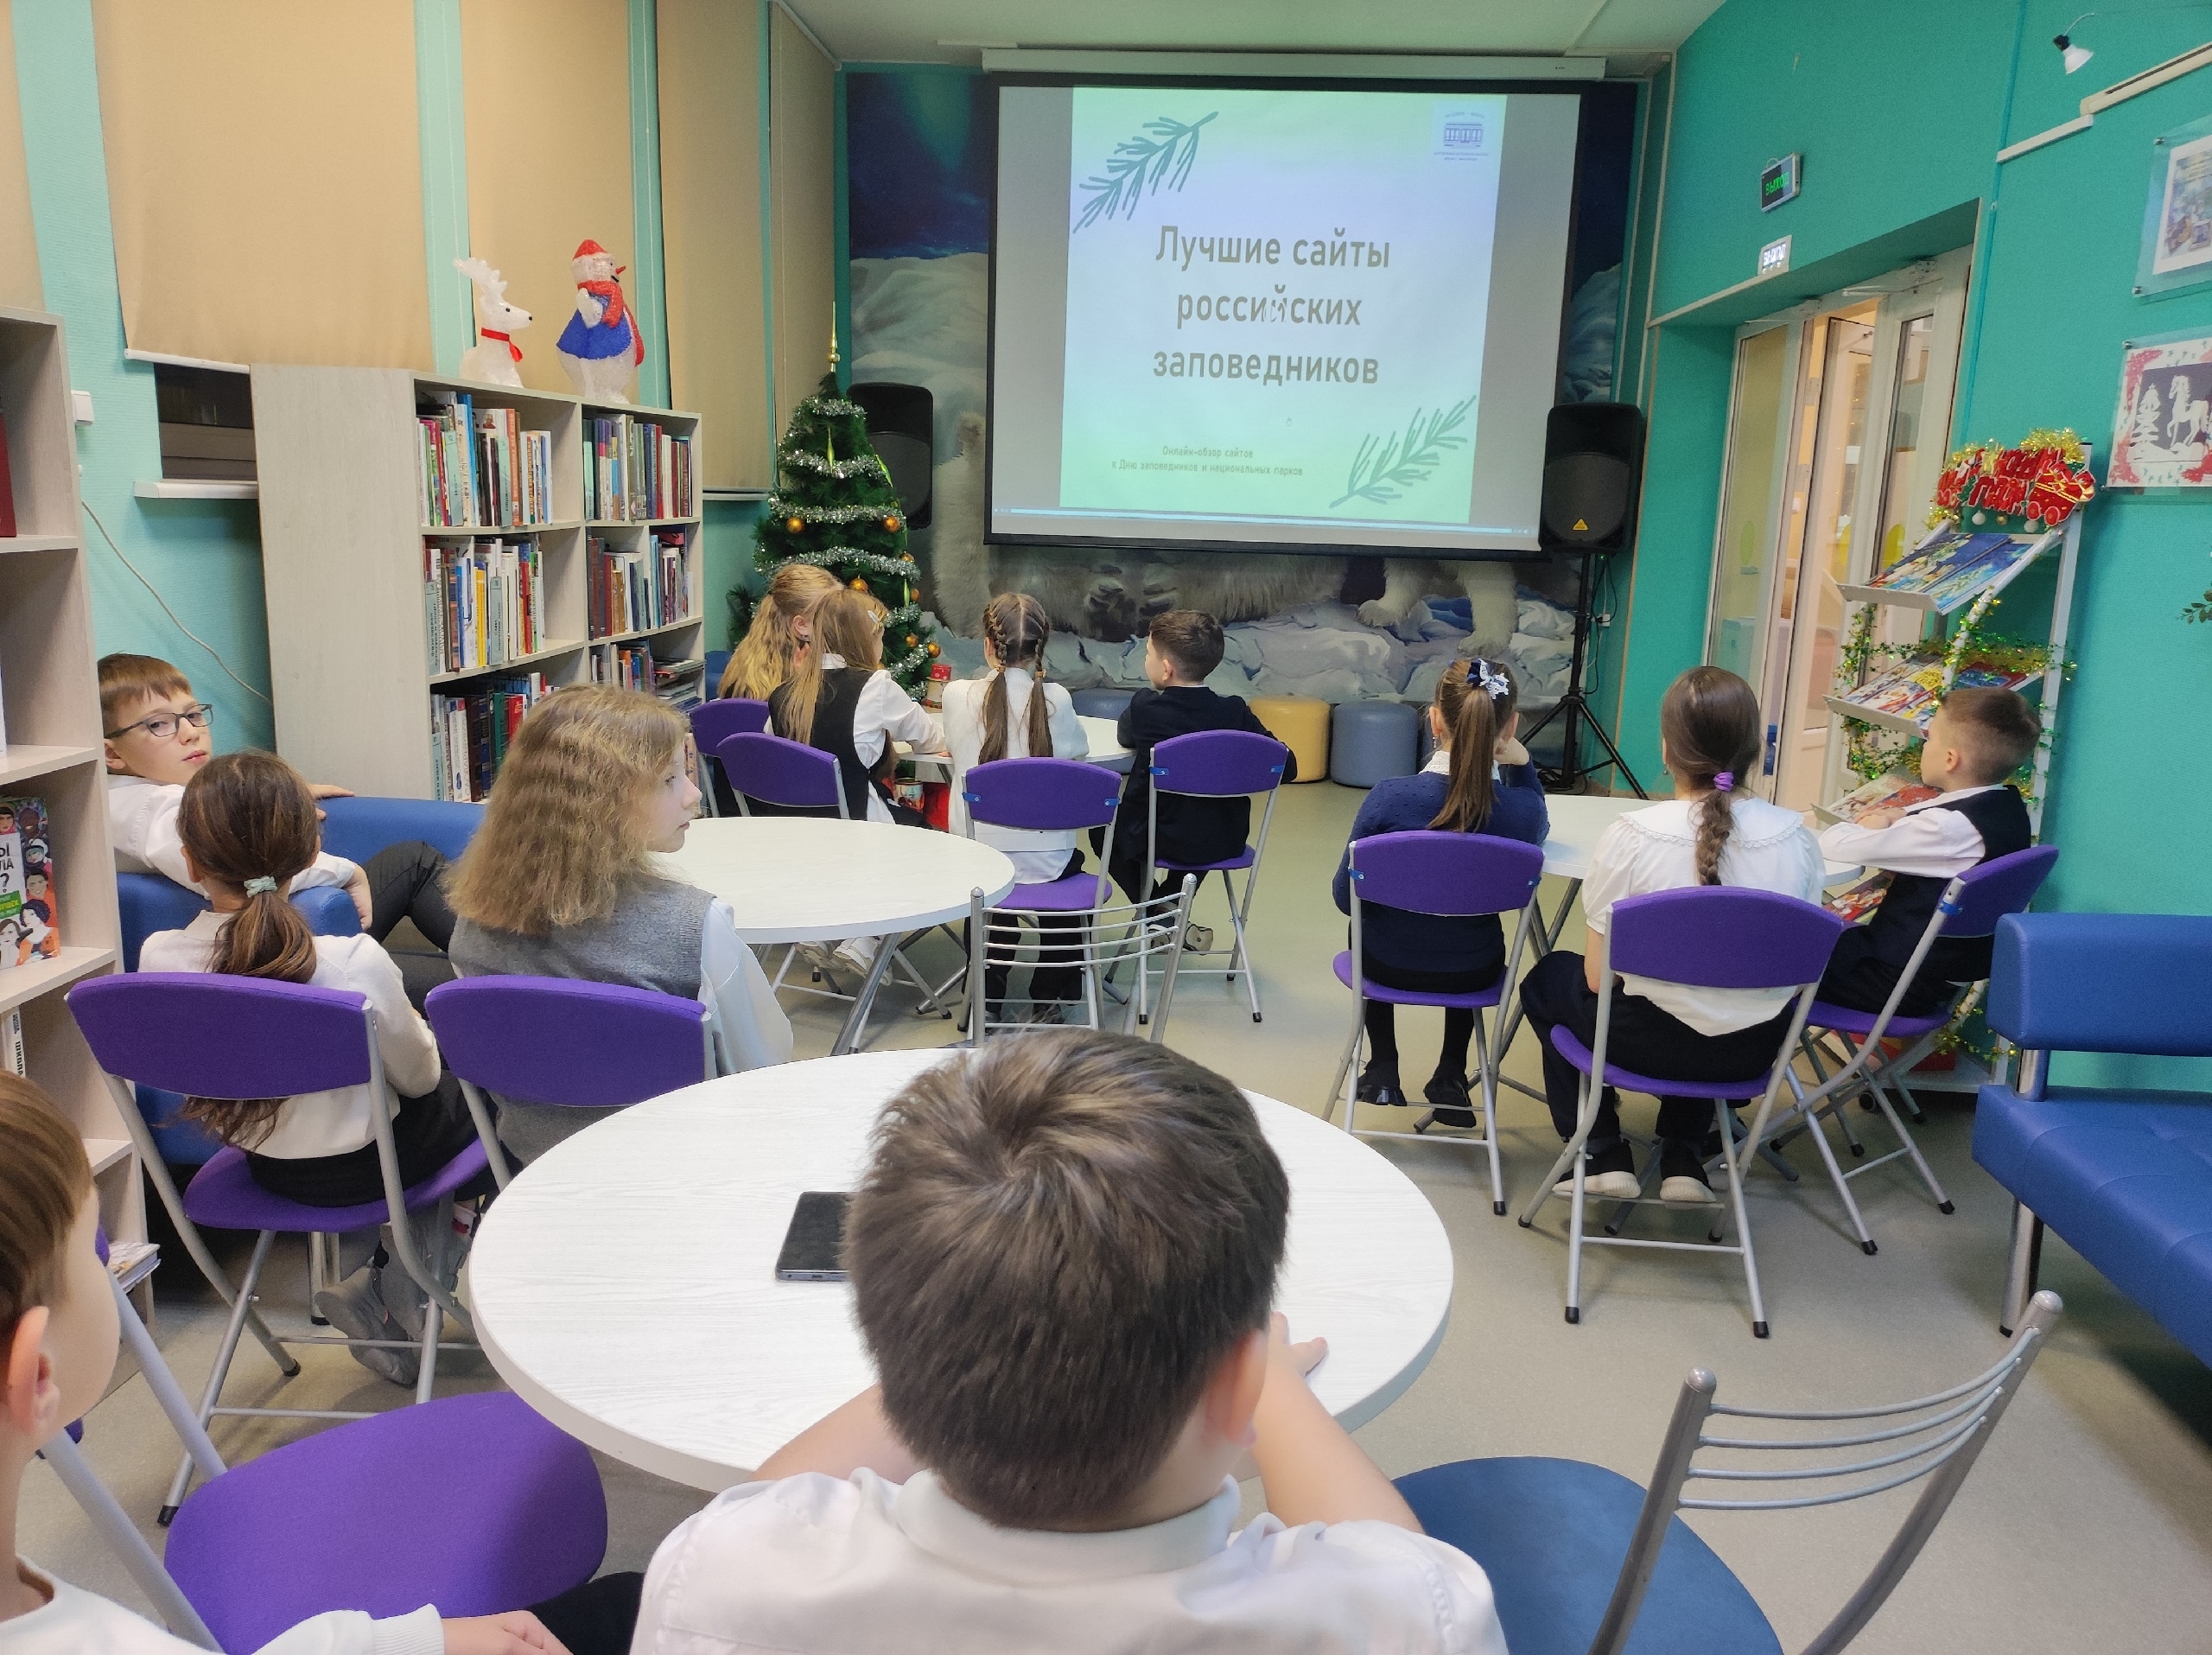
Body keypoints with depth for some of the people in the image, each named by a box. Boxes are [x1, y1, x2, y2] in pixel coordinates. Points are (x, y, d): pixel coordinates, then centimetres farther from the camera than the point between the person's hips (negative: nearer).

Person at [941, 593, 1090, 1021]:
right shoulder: (1056, 700, -10)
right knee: (1067, 862, 31)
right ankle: (1049, 997, 33)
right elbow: (1079, 747, 10)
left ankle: (986, 995, 32)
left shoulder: (958, 694, -8)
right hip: (1044, 859, -1)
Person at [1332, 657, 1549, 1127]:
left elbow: (1346, 896, -12)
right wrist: (1519, 763, -6)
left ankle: (1383, 1069, 39)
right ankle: (1451, 1075, 36)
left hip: (1389, 965, -1)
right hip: (1473, 974, 1)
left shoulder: (1390, 797, -26)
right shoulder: (1523, 810, -21)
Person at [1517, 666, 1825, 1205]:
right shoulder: (1795, 834, -9)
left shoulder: (1632, 836, -20)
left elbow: (1598, 978, -13)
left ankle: (1604, 1155, 20)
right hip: (1755, 1051, 4)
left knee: (1548, 976, 26)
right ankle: (1685, 1158, 30)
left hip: (1651, 1042, -4)